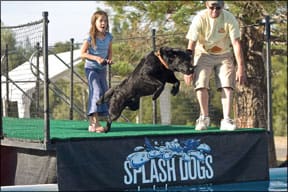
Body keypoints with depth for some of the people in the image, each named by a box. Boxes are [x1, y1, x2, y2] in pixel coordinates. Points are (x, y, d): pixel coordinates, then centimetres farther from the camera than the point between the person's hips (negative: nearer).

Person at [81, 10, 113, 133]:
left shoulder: (108, 37, 0)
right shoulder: (90, 38, -15)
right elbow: (82, 54, -11)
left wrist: (109, 59, -8)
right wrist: (96, 58, -22)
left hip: (102, 69, 7)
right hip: (91, 68, -7)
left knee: (105, 92, 5)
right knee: (96, 92, -19)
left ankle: (93, 123, 14)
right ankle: (95, 124, -25)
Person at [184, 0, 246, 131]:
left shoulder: (229, 19, -21)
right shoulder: (200, 18, -22)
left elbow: (236, 44, -21)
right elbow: (191, 45, -20)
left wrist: (241, 68, -26)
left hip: (224, 55, 1)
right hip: (204, 54, -1)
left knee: (227, 85, -13)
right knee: (201, 84, -13)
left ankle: (226, 120, -13)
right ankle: (204, 117, 4)